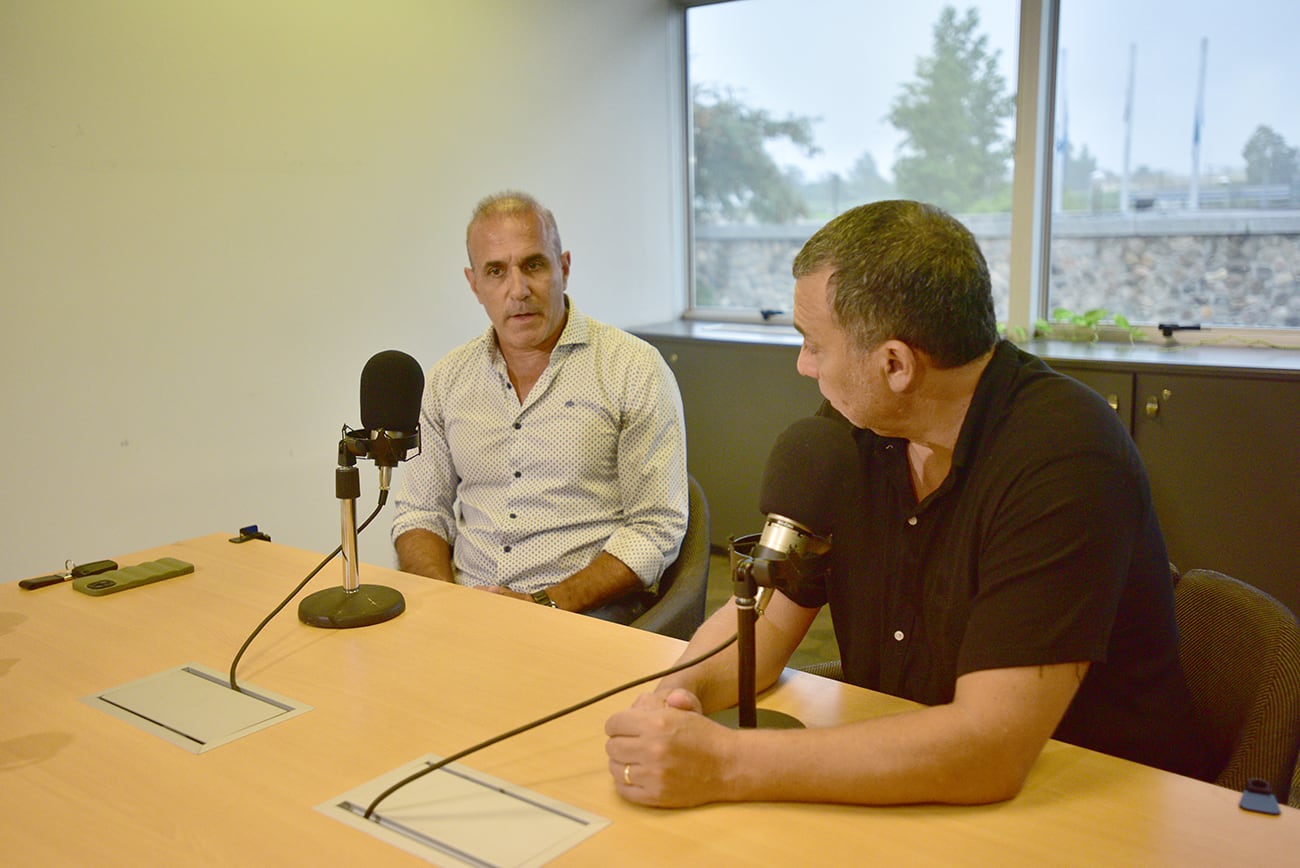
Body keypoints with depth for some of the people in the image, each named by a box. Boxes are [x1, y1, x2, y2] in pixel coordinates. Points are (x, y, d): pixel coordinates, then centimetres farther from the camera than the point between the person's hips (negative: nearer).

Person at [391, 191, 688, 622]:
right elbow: (419, 513, 15)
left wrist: (546, 605, -15)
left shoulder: (635, 371, -2)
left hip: (585, 621, -3)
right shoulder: (448, 379, 12)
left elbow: (656, 530, -6)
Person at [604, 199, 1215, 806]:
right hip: (895, 797, 5)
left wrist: (722, 764, -31)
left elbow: (987, 749, -30)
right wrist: (676, 692, -18)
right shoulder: (850, 434, -3)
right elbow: (768, 615, 3)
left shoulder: (1064, 459, -24)